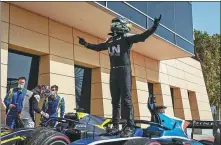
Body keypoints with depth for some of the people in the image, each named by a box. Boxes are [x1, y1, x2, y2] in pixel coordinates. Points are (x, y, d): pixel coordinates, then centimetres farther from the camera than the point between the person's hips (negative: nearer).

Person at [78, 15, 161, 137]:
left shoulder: (126, 37, -2)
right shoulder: (109, 40, 17)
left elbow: (142, 37, -16)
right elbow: (98, 47, 32)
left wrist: (153, 28, -29)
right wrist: (86, 44, 36)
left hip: (124, 71, -7)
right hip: (113, 72, 7)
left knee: (126, 99, -10)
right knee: (115, 101, 9)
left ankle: (129, 127, -10)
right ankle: (115, 126, 15)